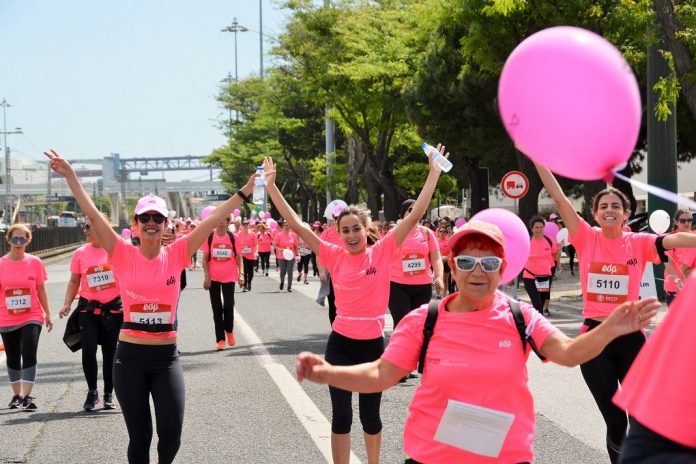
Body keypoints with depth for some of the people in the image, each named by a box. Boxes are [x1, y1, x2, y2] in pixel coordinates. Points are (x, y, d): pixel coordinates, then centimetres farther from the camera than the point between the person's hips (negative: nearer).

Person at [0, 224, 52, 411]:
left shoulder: (35, 262, -1)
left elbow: (41, 290, 5)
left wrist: (48, 314, 5)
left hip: (31, 317, -2)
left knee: (29, 355, -15)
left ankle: (27, 396, -12)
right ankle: (17, 395, 27)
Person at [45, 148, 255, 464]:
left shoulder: (176, 255, -1)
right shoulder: (124, 255, -3)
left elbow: (214, 219, -5)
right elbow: (92, 214, -6)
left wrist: (246, 190, -8)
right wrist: (70, 176, -9)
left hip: (166, 357, 1)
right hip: (130, 356, -1)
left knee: (171, 434, -1)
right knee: (139, 436, 5)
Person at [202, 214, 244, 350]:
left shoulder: (233, 237, 0)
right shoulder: (209, 237, -1)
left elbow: (238, 257, 3)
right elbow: (205, 258, 1)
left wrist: (241, 274, -6)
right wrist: (206, 276, -8)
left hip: (229, 277, 0)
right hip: (213, 278, 0)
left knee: (229, 306, -2)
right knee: (217, 309, 3)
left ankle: (229, 331, 25)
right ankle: (220, 339, 8)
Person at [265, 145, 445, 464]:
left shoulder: (382, 252, -4)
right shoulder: (335, 256, -2)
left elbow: (415, 215, -8)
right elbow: (296, 225, -5)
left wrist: (434, 173, -12)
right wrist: (271, 186, -9)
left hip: (373, 345, 0)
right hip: (340, 344, 0)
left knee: (370, 416, 13)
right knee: (341, 416, 1)